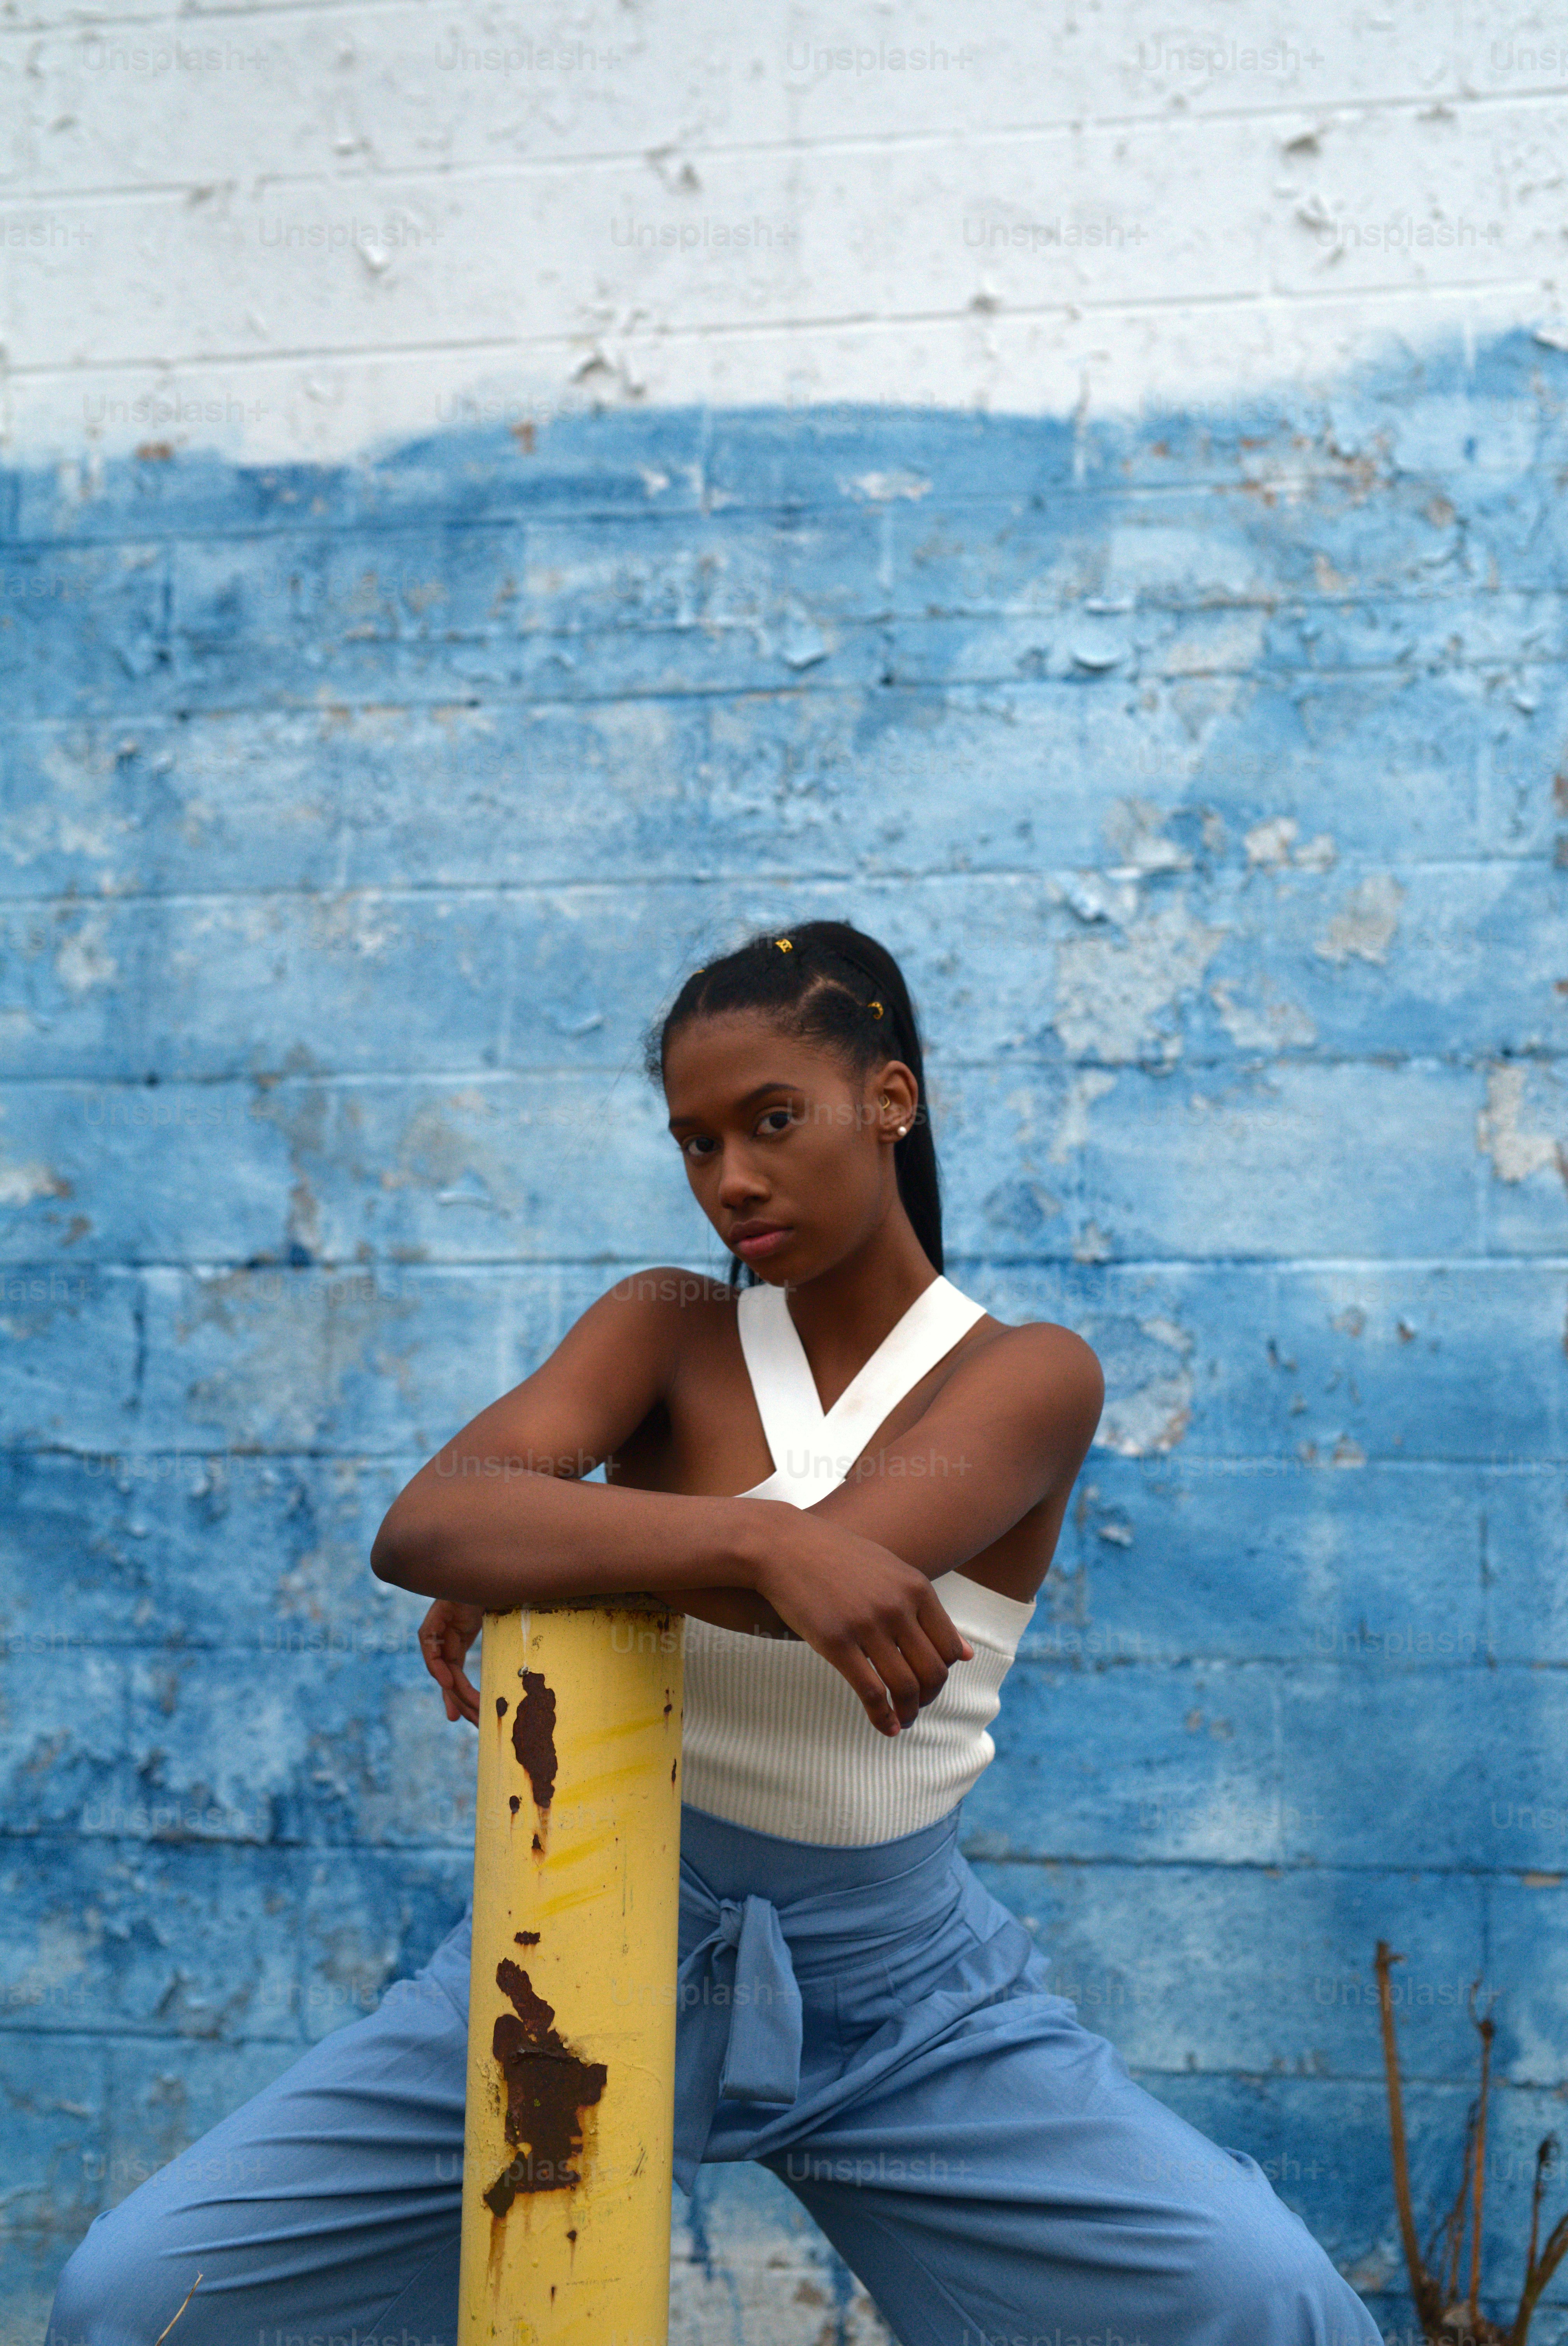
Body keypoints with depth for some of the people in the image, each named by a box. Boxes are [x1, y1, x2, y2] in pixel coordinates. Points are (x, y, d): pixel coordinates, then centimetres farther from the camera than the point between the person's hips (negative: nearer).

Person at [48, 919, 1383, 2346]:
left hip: (905, 1987, -1)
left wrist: (532, 1557, -14)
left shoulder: (1030, 1375, -5)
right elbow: (419, 1529, -21)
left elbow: (833, 1563, -26)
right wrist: (758, 1545, -34)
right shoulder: (671, 1332, -1)